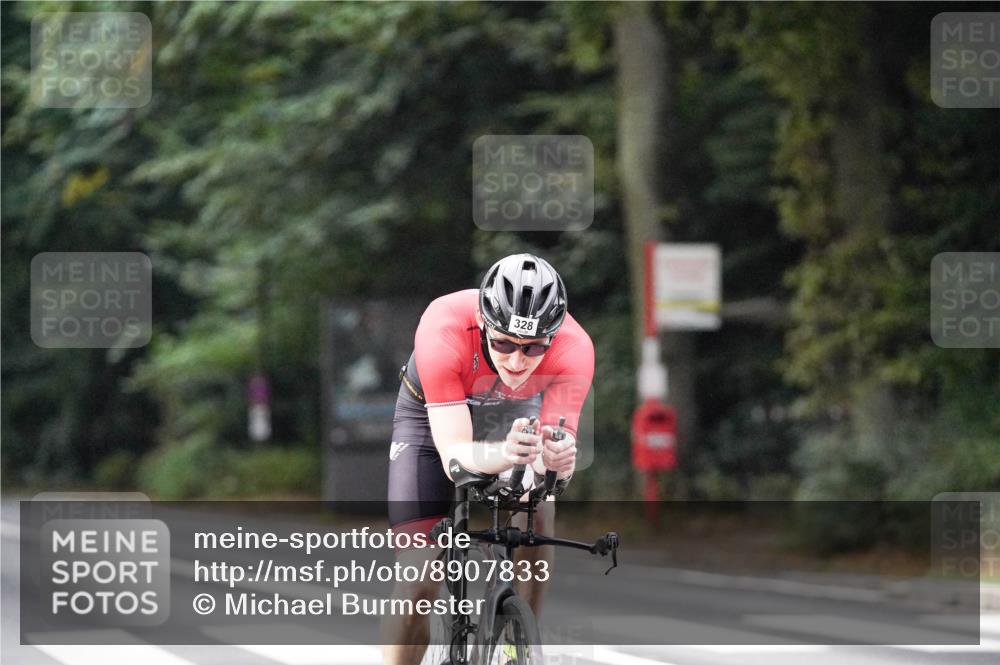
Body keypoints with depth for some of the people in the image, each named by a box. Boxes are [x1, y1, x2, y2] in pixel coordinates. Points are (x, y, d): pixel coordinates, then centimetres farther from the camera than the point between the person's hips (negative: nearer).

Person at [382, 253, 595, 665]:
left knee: (538, 517, -24)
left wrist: (556, 457, -58)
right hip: (435, 416, -2)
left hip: (516, 414, 2)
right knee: (418, 583, -11)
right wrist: (503, 454, -64)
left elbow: (560, 440, -34)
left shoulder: (574, 348, -35)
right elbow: (454, 454, -43)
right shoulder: (443, 331, -41)